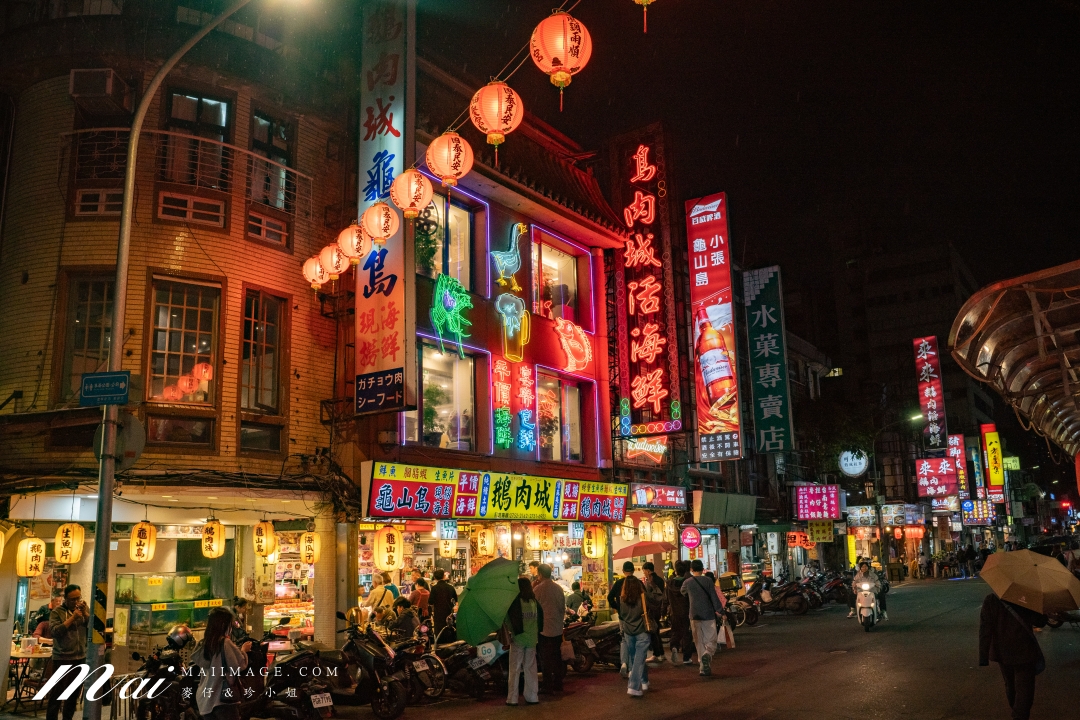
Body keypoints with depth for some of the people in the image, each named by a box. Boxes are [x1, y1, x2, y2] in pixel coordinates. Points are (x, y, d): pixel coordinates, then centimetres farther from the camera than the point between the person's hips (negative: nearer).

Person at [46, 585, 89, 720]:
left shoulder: (85, 608, 6)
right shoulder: (57, 611, -5)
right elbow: (54, 631, -17)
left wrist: (85, 614, -14)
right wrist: (72, 618, -22)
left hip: (80, 657, 4)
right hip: (62, 658, -4)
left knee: (74, 693, 11)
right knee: (57, 692, -3)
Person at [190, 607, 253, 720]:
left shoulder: (202, 644, 6)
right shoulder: (225, 643, -15)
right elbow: (241, 665, -15)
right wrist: (243, 650, 3)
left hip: (205, 699, 7)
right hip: (222, 698, -7)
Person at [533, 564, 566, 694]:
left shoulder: (538, 589, -13)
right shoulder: (558, 589, 3)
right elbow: (563, 608, 9)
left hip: (544, 628, -5)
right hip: (557, 629, 5)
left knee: (545, 659, 3)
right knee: (557, 657, 13)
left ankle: (548, 687, 6)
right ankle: (558, 685, 17)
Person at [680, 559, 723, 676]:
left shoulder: (687, 582, 0)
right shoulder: (707, 581, -5)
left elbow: (682, 592, 21)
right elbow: (714, 597, -7)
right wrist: (720, 611, -1)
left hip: (695, 616, 2)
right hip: (708, 615, -2)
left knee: (699, 642, 9)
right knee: (711, 640, 6)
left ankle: (704, 667, 5)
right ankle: (707, 654, -23)